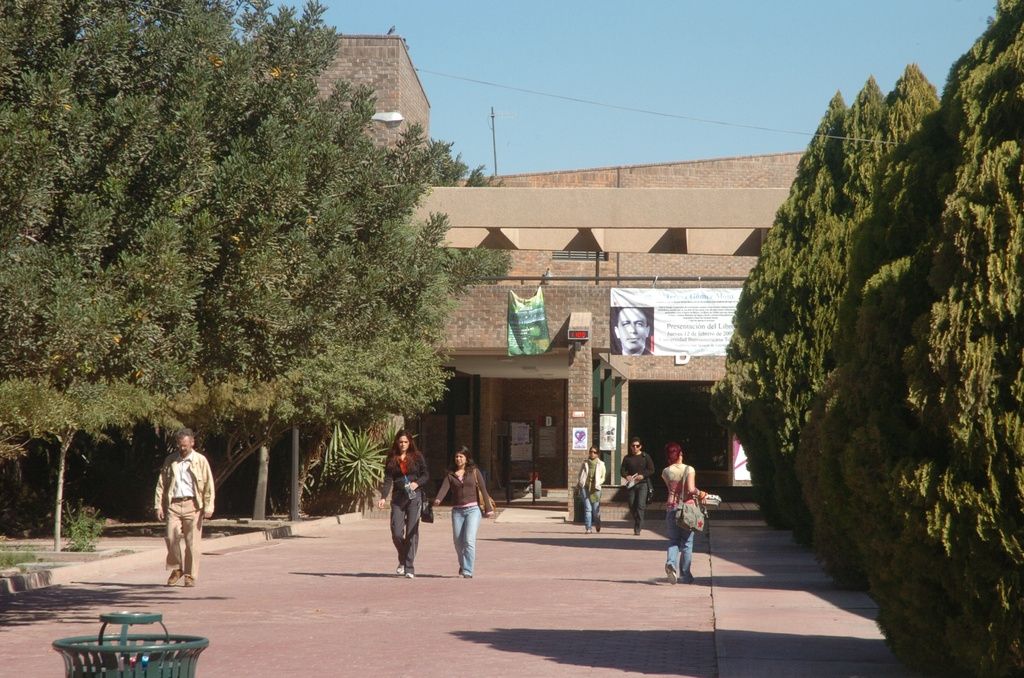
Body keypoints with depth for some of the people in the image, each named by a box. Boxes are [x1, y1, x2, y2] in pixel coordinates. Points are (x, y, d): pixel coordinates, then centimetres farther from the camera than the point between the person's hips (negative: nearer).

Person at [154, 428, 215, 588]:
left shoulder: (200, 461, 6)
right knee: (171, 536, -11)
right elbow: (161, 484, 14)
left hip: (193, 504, -2)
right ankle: (176, 569, 9)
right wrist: (159, 505, 5)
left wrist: (208, 508, -5)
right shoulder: (170, 460, 12)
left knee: (192, 542, -2)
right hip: (174, 504, 2)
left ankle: (190, 576, 6)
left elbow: (208, 485, 3)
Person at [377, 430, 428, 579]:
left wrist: (417, 483, -13)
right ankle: (403, 561, 20)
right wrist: (383, 497, -13)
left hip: (414, 497, -1)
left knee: (412, 532, -5)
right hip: (398, 498, 1)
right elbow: (388, 480, 1)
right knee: (396, 533, -7)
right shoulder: (391, 459, 7)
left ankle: (409, 568, -3)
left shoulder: (417, 457, 5)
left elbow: (426, 475, 8)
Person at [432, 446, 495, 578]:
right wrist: (438, 499, -28)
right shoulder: (450, 474, 8)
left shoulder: (474, 472, 5)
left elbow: (483, 489, 6)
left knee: (469, 540, -14)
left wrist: (488, 509, 3)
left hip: (473, 509, -3)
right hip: (457, 511, 3)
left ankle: (468, 571, -14)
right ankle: (463, 565, 34)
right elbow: (444, 488, -7)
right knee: (458, 541, 7)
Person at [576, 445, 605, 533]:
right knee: (587, 508, -6)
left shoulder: (600, 464, 7)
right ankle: (588, 528, -4)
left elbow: (603, 478, 8)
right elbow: (580, 474, 16)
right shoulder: (585, 462, 10)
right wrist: (578, 485, 6)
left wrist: (598, 483, -9)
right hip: (585, 487, 1)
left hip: (595, 489, -1)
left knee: (596, 509, 2)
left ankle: (597, 525, 29)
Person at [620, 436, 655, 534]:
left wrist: (643, 475, -17)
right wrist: (626, 476, -17)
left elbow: (651, 470, 0)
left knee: (640, 505, -14)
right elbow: (622, 470, 5)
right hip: (631, 484, 4)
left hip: (643, 483, -4)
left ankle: (638, 528, -15)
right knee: (632, 506, 7)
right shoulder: (627, 458, 10)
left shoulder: (645, 457, 2)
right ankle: (637, 524, 29)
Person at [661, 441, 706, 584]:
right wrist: (700, 494, -2)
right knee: (687, 542, 8)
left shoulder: (666, 472, 0)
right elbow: (691, 489, -18)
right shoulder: (689, 470, -9)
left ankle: (671, 563, -19)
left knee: (673, 540, 10)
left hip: (671, 507, 2)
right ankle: (685, 575, 12)